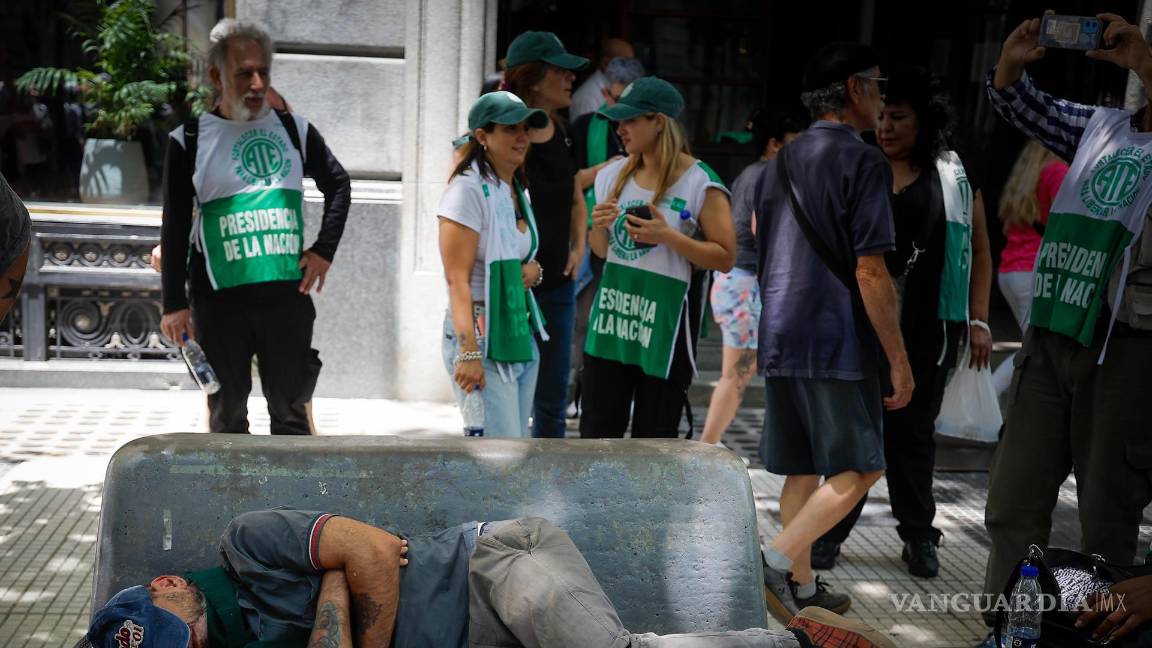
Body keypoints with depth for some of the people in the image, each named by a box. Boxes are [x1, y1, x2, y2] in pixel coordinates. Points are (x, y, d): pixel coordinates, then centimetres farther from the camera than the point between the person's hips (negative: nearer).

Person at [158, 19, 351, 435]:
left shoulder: (295, 131, 7)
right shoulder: (190, 140, 1)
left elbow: (338, 185, 19)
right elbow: (175, 227, 2)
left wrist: (324, 250, 7)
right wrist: (174, 303, -3)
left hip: (287, 292, 2)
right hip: (219, 296, -1)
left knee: (290, 409, 8)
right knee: (227, 411, 9)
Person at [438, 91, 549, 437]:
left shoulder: (518, 191, 13)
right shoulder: (469, 189, -12)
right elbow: (457, 278, -18)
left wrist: (534, 271, 2)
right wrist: (469, 352, -25)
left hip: (521, 333, 9)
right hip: (481, 334, -9)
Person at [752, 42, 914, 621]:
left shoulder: (778, 165, 13)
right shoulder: (863, 162, -11)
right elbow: (870, 274, -15)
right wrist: (899, 359, -10)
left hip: (780, 340, 7)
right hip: (839, 342, -7)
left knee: (803, 470, 14)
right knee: (860, 468, 3)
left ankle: (801, 584, 20)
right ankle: (777, 560, -9)